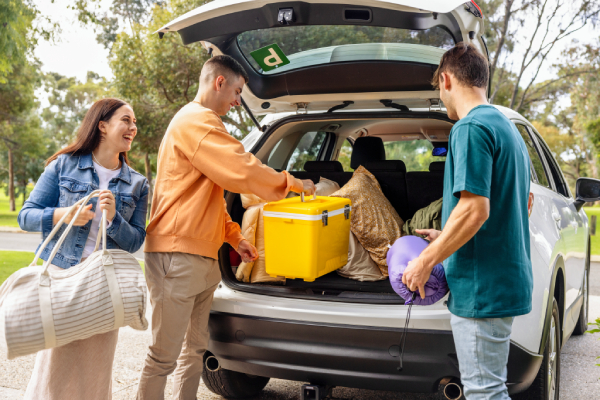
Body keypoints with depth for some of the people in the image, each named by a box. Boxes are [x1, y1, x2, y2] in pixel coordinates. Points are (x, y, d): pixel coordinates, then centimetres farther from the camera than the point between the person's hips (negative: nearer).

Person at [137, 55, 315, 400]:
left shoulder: (202, 123, 23)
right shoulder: (196, 122, -12)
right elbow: (243, 171, -19)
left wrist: (235, 236, 18)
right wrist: (294, 184, -5)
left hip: (202, 255, 11)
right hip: (178, 254, -11)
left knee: (195, 349, 14)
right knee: (165, 356, -5)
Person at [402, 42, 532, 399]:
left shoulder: (471, 127, -15)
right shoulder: (508, 128, 17)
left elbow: (475, 209, -23)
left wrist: (426, 261, -14)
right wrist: (446, 239, 22)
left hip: (482, 287, -10)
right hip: (508, 279, 10)